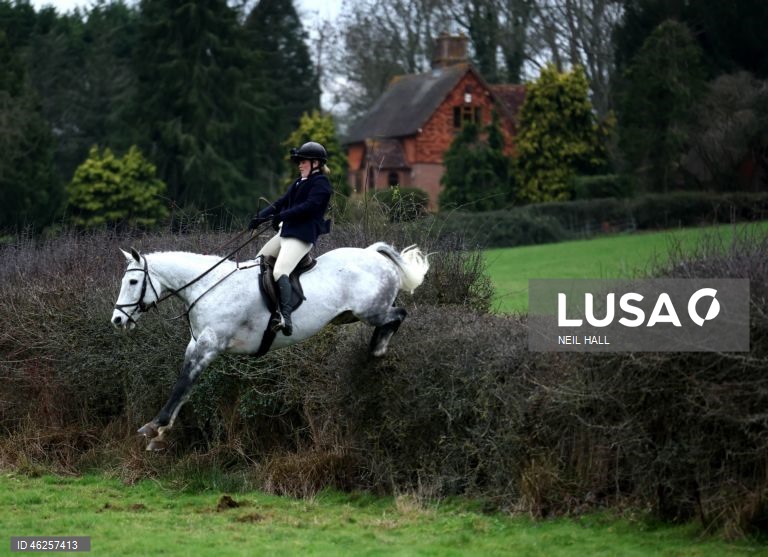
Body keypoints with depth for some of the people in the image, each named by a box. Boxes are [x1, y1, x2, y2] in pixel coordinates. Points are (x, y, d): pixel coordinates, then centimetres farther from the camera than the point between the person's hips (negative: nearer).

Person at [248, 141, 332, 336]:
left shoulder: (321, 184, -6)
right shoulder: (300, 183, 22)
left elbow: (309, 206, -19)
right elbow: (281, 202, 18)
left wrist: (282, 216, -24)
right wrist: (260, 216, 4)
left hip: (302, 235, -11)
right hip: (285, 232, 11)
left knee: (280, 271, -29)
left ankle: (286, 318, -42)